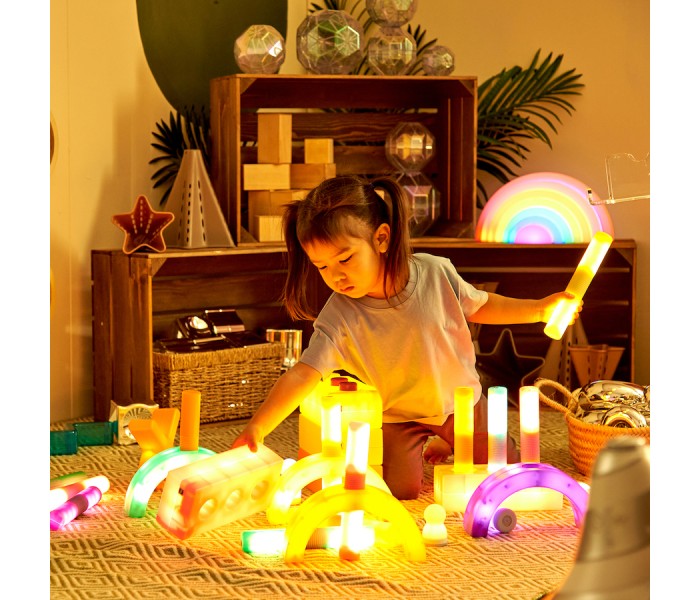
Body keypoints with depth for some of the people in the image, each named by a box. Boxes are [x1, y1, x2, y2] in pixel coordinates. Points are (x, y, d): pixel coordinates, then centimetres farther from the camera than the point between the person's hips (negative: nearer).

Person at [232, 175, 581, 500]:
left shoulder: (435, 273, -22)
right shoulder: (339, 318, -27)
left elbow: (478, 307, -2)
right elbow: (302, 375, -35)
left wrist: (541, 309, -8)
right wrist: (256, 429, -47)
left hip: (460, 401, 2)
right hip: (398, 415, -1)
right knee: (402, 489, -18)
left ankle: (445, 443, 33)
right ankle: (422, 449, 16)